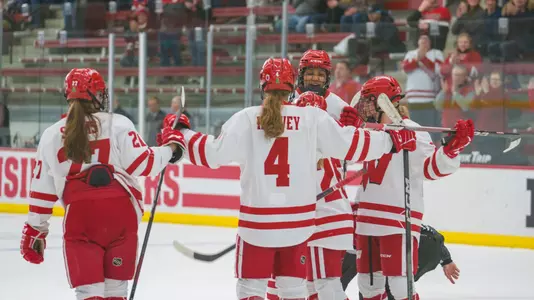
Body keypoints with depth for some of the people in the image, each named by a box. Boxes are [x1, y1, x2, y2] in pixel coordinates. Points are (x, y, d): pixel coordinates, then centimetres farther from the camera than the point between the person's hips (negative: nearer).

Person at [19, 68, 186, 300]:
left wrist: (35, 230, 23)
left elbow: (42, 190, 13)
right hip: (120, 212, 0)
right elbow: (143, 165, -5)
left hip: (79, 217, 1)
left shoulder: (51, 135, 11)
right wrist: (171, 146, 12)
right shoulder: (117, 124, 1)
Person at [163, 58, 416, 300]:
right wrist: (391, 140, 12)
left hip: (256, 220, -1)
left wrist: (181, 131, 9)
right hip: (298, 221, 1)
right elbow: (350, 146, -2)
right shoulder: (312, 118, -4)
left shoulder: (247, 119, -6)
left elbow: (212, 154, -7)